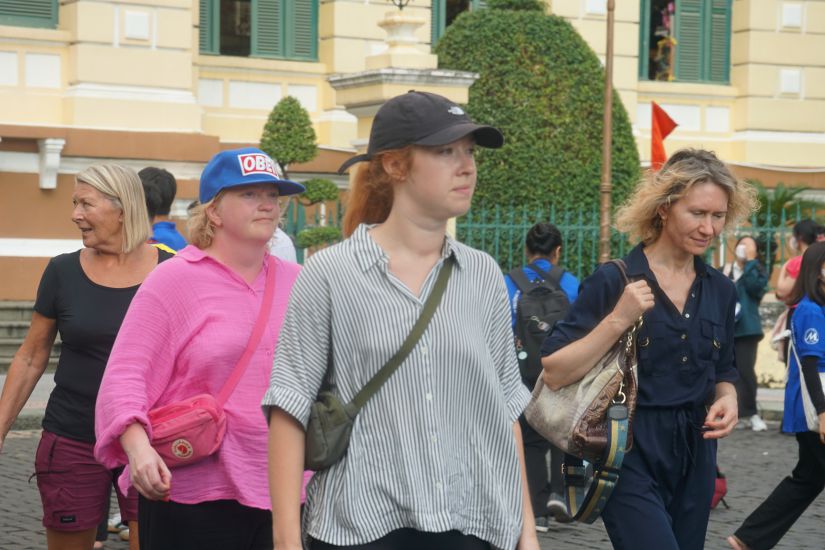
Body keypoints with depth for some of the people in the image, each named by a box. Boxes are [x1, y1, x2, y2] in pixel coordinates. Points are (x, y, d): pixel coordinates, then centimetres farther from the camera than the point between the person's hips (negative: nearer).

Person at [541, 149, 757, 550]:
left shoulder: (719, 290, 8)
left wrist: (727, 399, -1)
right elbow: (554, 374, -14)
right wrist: (618, 320, -23)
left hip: (695, 456, 6)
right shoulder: (614, 282, -10)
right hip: (629, 455, -6)